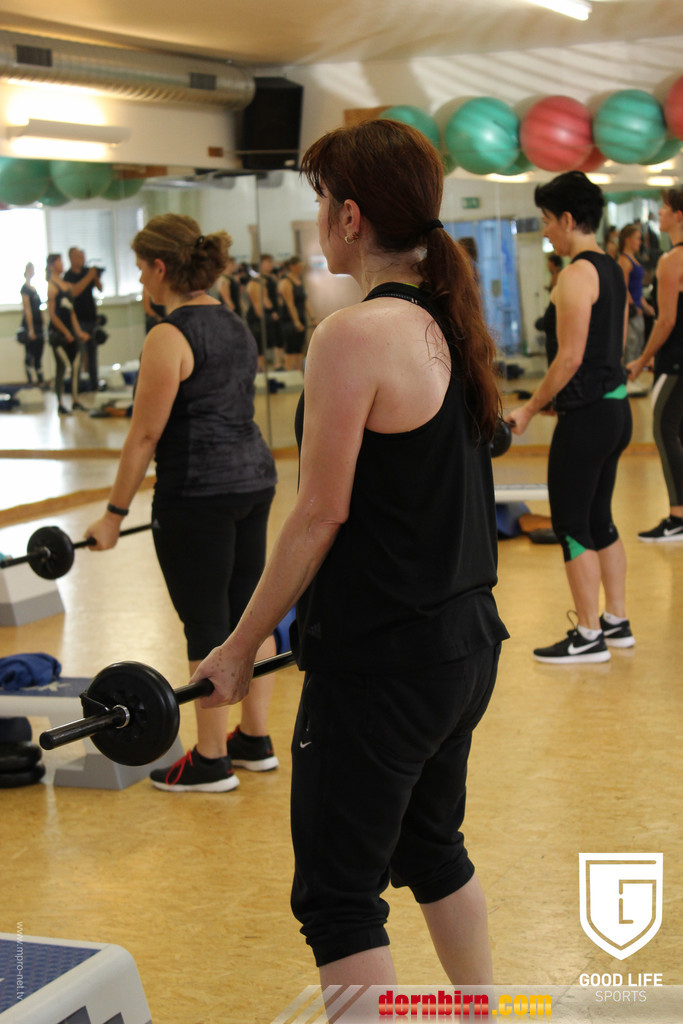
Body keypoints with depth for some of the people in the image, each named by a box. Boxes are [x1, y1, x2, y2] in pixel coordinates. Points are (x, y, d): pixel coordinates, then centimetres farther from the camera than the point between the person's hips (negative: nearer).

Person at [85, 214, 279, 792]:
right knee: (247, 611, 15)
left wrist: (115, 513, -8)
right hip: (255, 477, 9)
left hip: (199, 491, -9)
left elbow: (146, 434, -14)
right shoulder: (234, 324, 12)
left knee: (206, 625, 0)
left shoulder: (169, 337, -14)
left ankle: (211, 763, 9)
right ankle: (255, 742, 25)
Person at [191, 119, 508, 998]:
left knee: (336, 898, 3)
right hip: (466, 638, 9)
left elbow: (321, 513, -18)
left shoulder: (353, 337, -19)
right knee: (430, 848, 26)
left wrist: (241, 646, -8)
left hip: (381, 659, -9)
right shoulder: (450, 319, 7)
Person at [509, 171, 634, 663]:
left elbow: (570, 357, -20)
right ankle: (617, 622, 24)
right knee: (599, 519, 17)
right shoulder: (613, 269, 13)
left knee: (571, 525, -1)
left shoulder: (577, 275, -16)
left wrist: (529, 409, -12)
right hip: (616, 409, 10)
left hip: (587, 414, -10)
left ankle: (589, 637, 4)